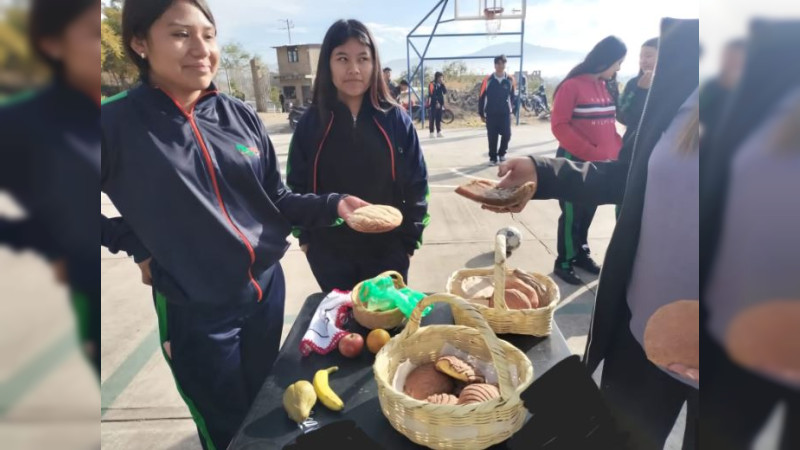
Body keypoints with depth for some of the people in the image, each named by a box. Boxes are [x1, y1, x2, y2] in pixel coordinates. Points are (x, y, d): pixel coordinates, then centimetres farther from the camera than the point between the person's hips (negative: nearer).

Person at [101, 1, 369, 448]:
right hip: (196, 311, -3)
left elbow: (277, 200, 2)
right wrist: (133, 243, -6)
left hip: (267, 287, 4)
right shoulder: (116, 122, -13)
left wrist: (333, 205, -11)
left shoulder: (240, 116, -1)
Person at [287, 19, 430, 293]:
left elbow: (416, 185, -3)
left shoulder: (396, 119, -7)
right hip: (329, 252, 1)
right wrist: (305, 236, 1)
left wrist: (410, 238, -3)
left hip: (387, 250, 0)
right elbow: (297, 186, 2)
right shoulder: (310, 123, -5)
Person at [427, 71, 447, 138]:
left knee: (439, 118, 7)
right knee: (432, 118, -4)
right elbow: (432, 94, -15)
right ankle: (431, 133, -1)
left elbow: (445, 92, 8)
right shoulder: (432, 84, -8)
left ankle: (439, 132, 11)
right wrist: (436, 102, -20)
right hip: (433, 104, -7)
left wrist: (443, 84, -1)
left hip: (440, 104, 7)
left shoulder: (440, 85, 15)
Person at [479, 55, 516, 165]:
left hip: (505, 114, 1)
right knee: (492, 137, 2)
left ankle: (502, 153, 23)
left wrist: (511, 108, 7)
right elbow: (482, 97, 1)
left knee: (506, 135, -2)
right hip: (491, 114, -1)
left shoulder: (510, 80, 2)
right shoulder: (488, 80, -2)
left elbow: (513, 96, 10)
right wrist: (481, 114, 2)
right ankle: (493, 157, 16)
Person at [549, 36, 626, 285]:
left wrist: (618, 149, -1)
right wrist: (590, 153, -19)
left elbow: (607, 124, 16)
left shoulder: (605, 87, 11)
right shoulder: (572, 85, -12)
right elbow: (559, 126, -16)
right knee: (572, 214, 2)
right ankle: (564, 263, 15)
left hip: (601, 162, 7)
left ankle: (581, 253, 29)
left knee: (588, 212, 14)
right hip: (575, 161, -7)